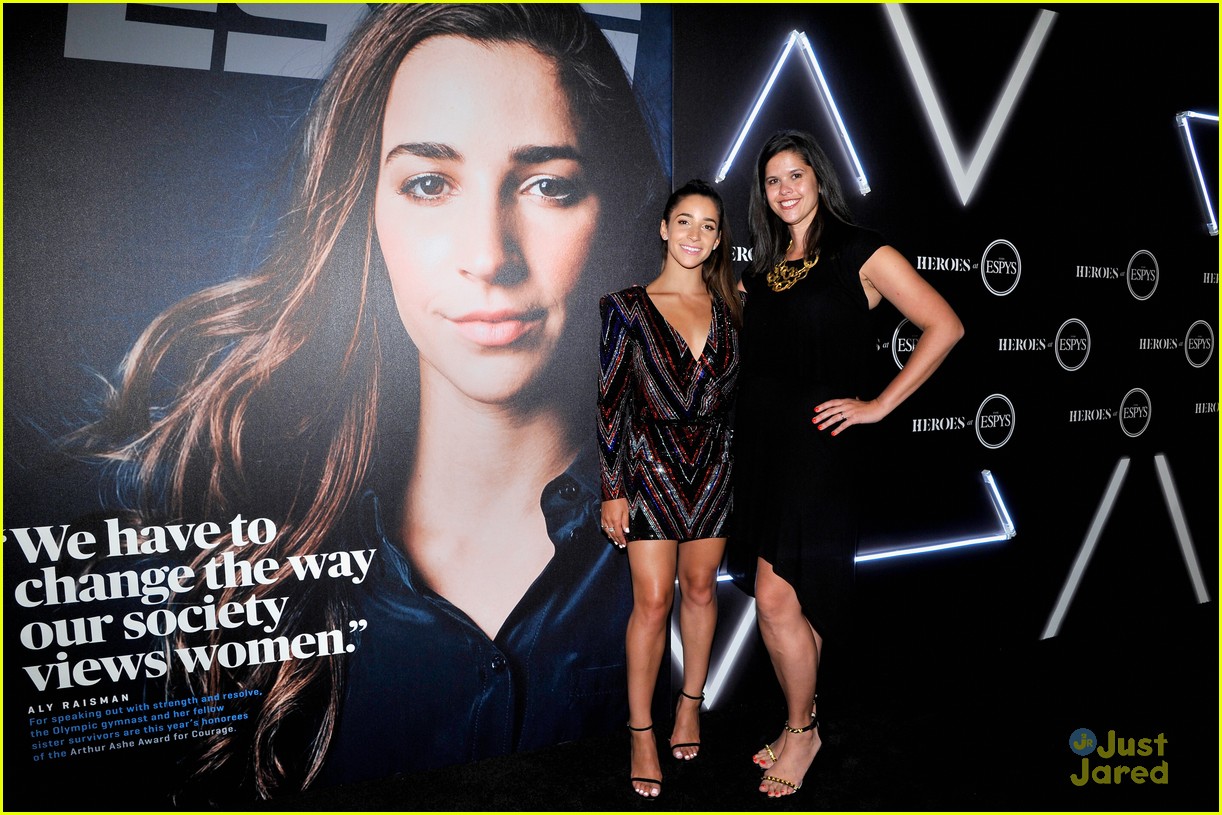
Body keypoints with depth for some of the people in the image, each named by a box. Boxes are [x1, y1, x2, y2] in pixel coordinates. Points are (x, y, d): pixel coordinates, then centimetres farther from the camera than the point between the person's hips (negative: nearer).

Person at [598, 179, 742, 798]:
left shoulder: (728, 310, 6)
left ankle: (690, 705, 32)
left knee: (700, 589, 13)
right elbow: (611, 401, -5)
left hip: (714, 469, 3)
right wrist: (612, 489, -9)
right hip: (650, 469, -3)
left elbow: (737, 394, 11)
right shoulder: (628, 306, -4)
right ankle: (640, 731, 14)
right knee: (653, 602, -1)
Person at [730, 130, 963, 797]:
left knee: (776, 598, -8)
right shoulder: (762, 267, 15)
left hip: (815, 442, -6)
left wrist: (878, 405, -9)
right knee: (790, 597, 12)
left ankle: (801, 731, 14)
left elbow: (944, 327, -8)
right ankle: (802, 723, 29)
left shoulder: (859, 252, -3)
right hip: (758, 441, 6)